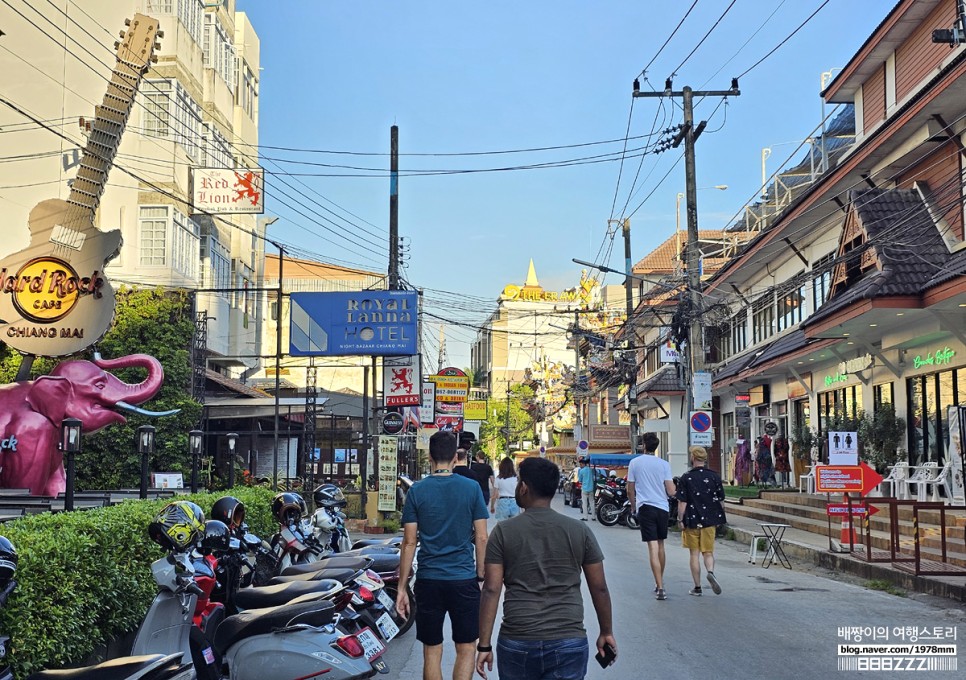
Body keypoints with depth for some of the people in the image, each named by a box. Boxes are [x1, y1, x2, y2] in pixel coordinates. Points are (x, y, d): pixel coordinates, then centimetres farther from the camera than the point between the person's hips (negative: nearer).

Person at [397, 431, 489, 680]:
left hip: (428, 581, 1)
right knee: (466, 649, 10)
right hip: (464, 579, -1)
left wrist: (402, 587, 3)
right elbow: (481, 538, -2)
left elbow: (409, 542, -2)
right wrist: (481, 576, 9)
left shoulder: (417, 490, -1)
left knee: (432, 651, 10)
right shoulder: (471, 488, -3)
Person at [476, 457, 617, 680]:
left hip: (517, 644, 0)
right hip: (569, 644, 0)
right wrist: (606, 632, 19)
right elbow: (599, 588, 7)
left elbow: (491, 590, -4)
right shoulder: (580, 531, 3)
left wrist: (484, 645, 0)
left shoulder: (503, 532, -1)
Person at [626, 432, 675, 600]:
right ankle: (659, 582, 29)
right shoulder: (664, 464, 0)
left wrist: (634, 505, 24)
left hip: (645, 507, -2)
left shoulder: (635, 463, 0)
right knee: (660, 545, 17)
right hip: (662, 507, 2)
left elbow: (630, 491, 6)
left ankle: (660, 587, -12)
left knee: (653, 548, -6)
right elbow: (671, 491, -3)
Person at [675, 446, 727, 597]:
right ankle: (710, 572, -19)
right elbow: (721, 501, 5)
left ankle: (697, 587, 10)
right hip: (709, 520, 2)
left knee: (694, 554, 7)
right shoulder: (714, 476, 0)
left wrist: (680, 520, 0)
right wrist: (719, 518, 16)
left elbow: (682, 502, -8)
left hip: (691, 521, -2)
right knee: (708, 552, 10)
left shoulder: (686, 478, -7)